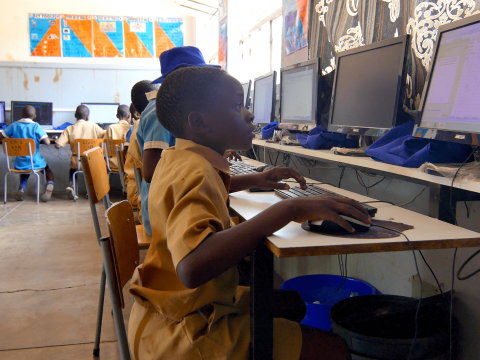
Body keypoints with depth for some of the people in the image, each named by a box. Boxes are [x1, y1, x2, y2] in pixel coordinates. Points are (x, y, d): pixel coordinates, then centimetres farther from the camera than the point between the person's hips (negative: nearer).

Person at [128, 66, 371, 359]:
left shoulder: (178, 159, 5)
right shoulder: (194, 174, -26)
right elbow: (192, 267, -44)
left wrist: (252, 180, 14)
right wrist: (289, 209, -39)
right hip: (183, 333, -10)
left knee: (291, 305, 22)